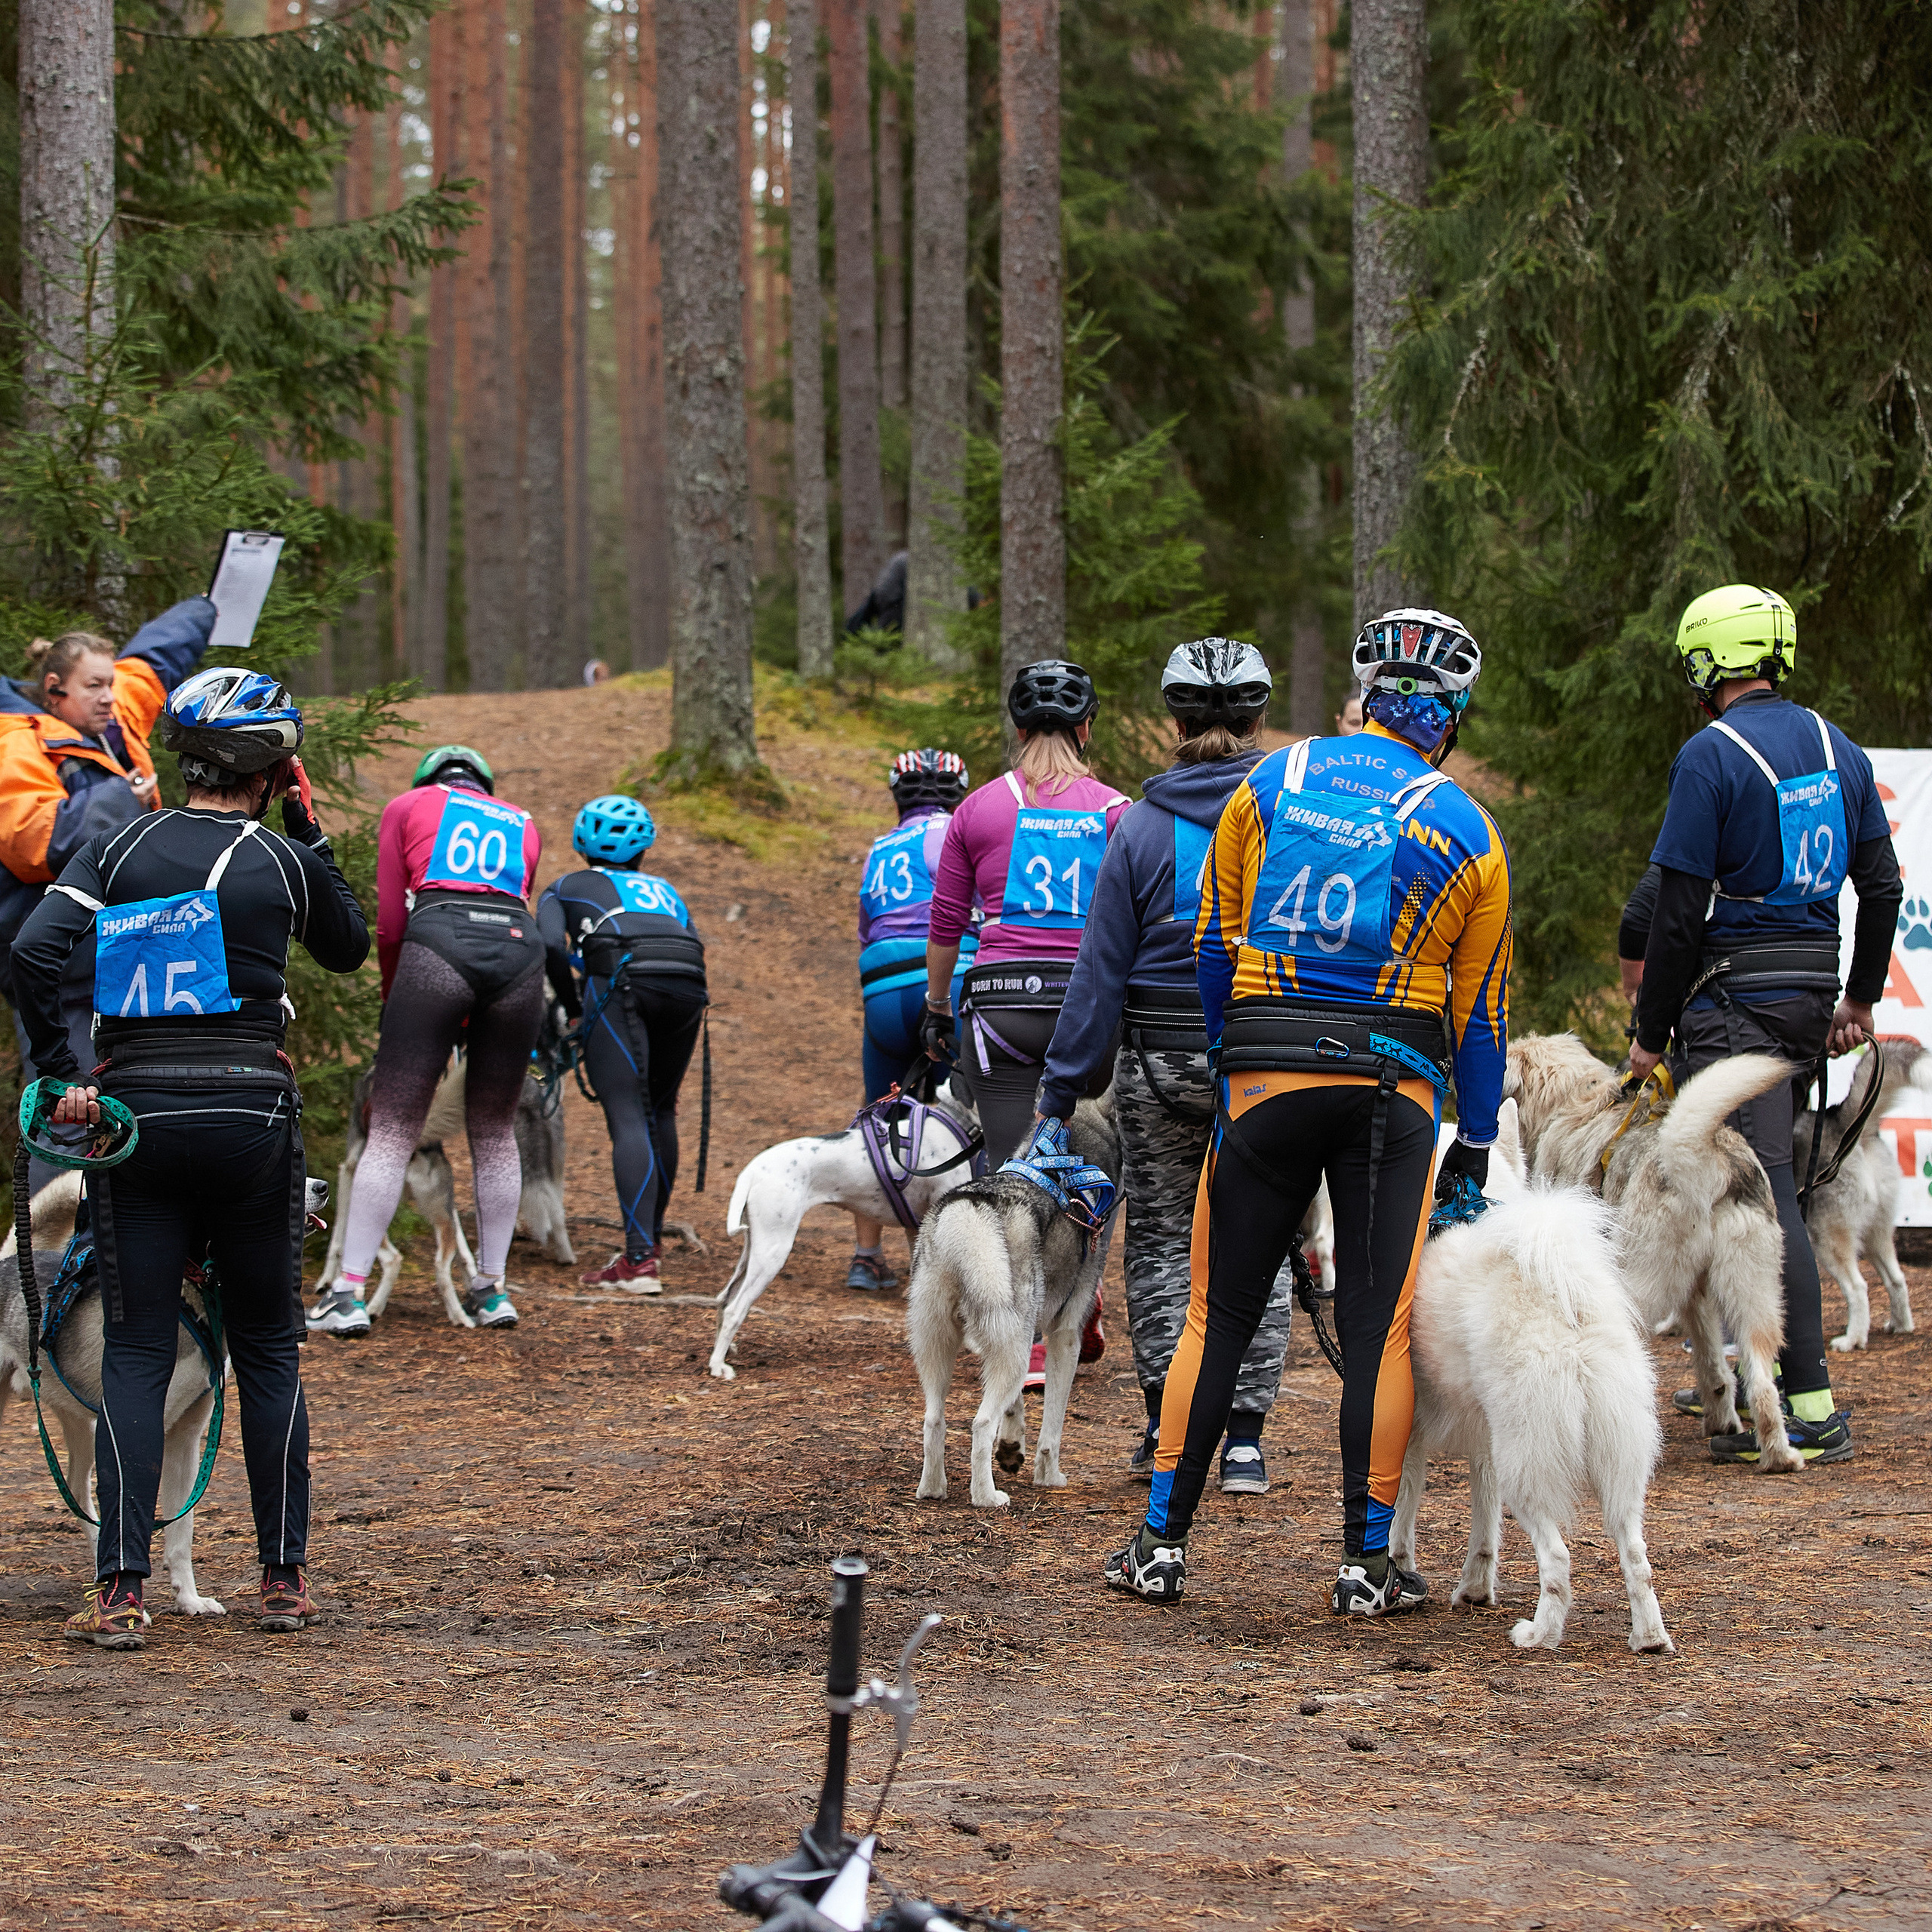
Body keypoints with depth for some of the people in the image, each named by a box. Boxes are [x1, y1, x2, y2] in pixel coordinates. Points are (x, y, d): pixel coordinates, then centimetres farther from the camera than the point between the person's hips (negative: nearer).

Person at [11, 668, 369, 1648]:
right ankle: (284, 1577, 14)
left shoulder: (117, 847, 0)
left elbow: (35, 949, -13)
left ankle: (119, 1592, -5)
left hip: (133, 1113, 1)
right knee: (267, 1349, 12)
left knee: (135, 1354, 3)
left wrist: (63, 1073, -6)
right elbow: (348, 949, 19)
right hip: (251, 1114, -1)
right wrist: (307, 830, 16)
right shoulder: (283, 861, -1)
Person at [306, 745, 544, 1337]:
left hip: (438, 942, -3)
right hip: (519, 950, 3)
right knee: (495, 1133, 16)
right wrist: (467, 1021, 30)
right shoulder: (521, 825, 31)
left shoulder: (408, 806, 23)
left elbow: (390, 923, 17)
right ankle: (491, 1289, 20)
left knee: (392, 1132, -2)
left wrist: (392, 996, 31)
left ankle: (349, 1293, -5)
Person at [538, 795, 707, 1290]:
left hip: (623, 980, -4)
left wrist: (574, 1009, 14)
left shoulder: (564, 888, 24)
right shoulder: (662, 889, 36)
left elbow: (551, 947, 4)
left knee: (628, 1119, -9)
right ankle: (651, 1236, 27)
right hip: (687, 988, 4)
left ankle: (639, 1259, -19)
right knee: (660, 1112, 21)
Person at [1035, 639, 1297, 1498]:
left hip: (1162, 1062, -1)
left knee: (1160, 1237, 11)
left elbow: (1103, 968, -4)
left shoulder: (1142, 826, -5)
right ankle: (1243, 1439, 4)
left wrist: (1062, 1087, 1)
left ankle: (1167, 1423, 5)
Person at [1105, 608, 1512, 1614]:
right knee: (1379, 1324, 3)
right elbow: (1481, 1006, 7)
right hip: (1393, 1080, -1)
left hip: (1261, 1074, 1)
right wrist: (1474, 1150, 15)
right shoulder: (1466, 831, 2)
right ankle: (1366, 1562, 4)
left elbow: (1211, 944, 10)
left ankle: (1162, 1542, 10)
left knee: (1219, 1313, 8)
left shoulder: (1271, 781, 6)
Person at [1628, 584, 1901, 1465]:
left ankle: (1813, 1409, -16)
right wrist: (1861, 997, 24)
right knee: (1758, 1174, 19)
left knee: (1763, 1191, -10)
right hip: (1814, 988, 8)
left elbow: (1680, 910, -12)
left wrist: (1652, 1030, -5)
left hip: (1736, 996, -8)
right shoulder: (1836, 748, 11)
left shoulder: (1711, 755, -11)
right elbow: (1882, 883, 15)